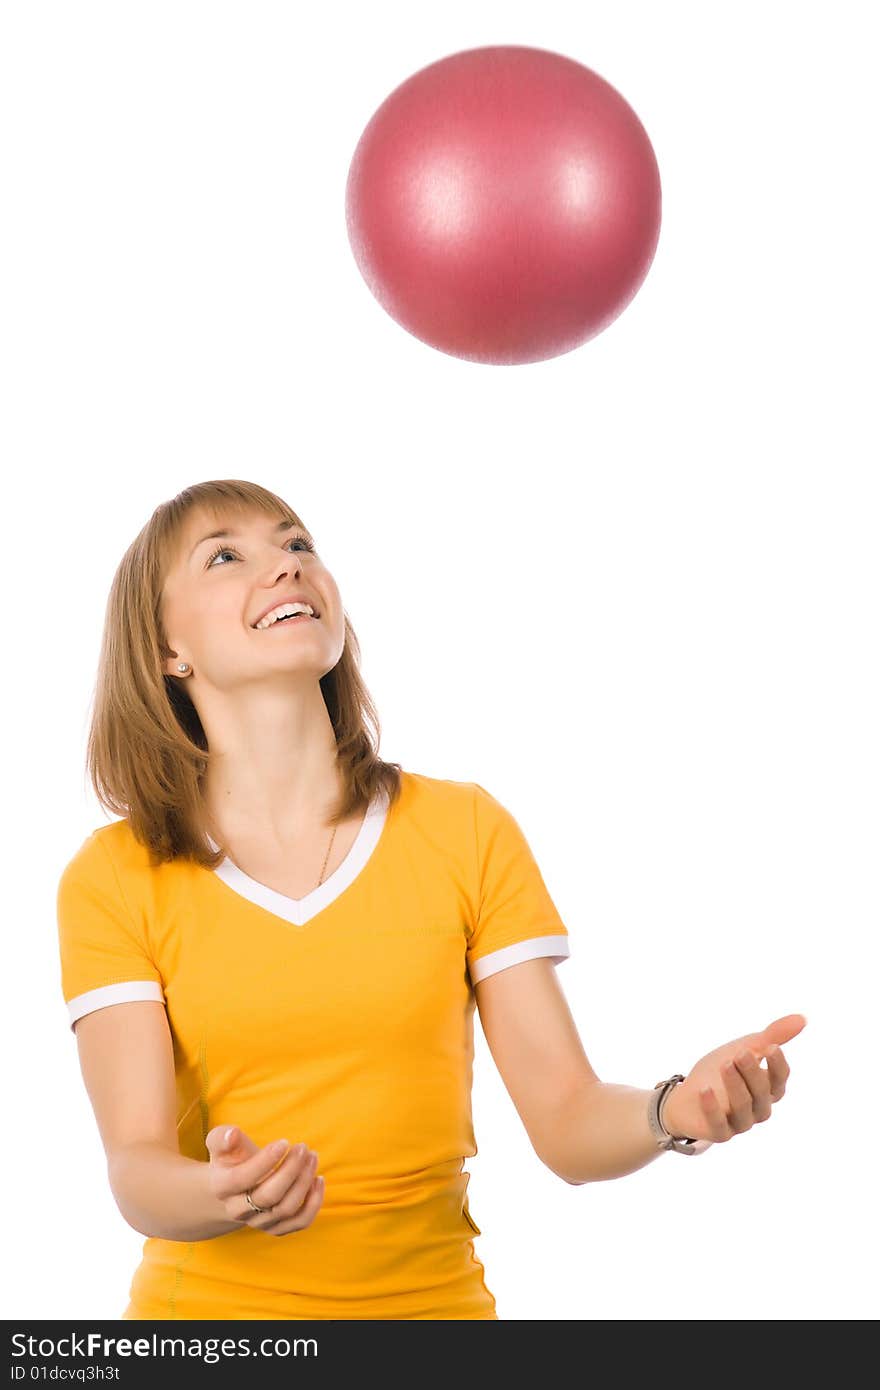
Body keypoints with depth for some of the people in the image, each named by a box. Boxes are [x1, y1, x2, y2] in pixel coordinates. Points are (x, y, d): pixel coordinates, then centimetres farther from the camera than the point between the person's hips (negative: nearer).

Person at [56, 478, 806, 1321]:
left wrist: (676, 1109, -26)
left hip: (434, 1298, 1)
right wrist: (225, 1192, -34)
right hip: (210, 1300, -1)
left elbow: (568, 1124, -7)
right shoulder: (112, 880, -8)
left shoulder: (466, 831, -5)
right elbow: (136, 1168, -14)